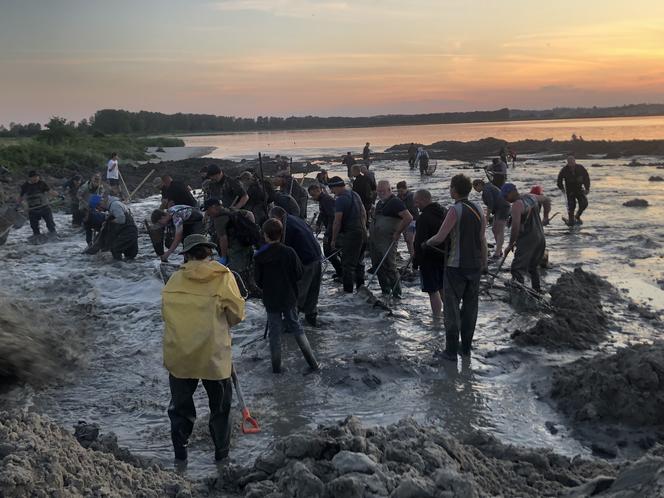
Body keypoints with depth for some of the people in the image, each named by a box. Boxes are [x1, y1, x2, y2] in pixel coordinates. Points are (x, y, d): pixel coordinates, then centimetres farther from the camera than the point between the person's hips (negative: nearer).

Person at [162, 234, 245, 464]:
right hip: (214, 353, -2)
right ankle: (222, 454, 27)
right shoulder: (223, 276, -8)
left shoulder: (174, 279, 0)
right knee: (220, 406, 17)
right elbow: (237, 314, -6)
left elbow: (166, 313, 3)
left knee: (180, 406, 19)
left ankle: (180, 454, 25)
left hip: (179, 354, 2)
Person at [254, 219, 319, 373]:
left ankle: (276, 366, 16)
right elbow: (299, 275, -8)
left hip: (270, 300, 0)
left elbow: (258, 281, -5)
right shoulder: (289, 252, -14)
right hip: (289, 297, 1)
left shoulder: (260, 257, -11)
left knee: (274, 332, 11)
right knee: (296, 327, 14)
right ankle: (312, 362, 13)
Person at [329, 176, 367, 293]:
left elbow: (337, 221, -18)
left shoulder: (340, 200, -15)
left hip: (350, 234, -9)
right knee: (358, 261, 18)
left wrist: (333, 239, -12)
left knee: (347, 264, -3)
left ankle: (348, 290, -1)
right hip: (362, 233, 9)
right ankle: (361, 286, 20)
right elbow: (364, 214, 19)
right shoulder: (355, 195, 13)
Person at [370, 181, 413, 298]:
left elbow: (408, 218, -19)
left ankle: (397, 294, -2)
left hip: (388, 241, -9)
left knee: (389, 267, -9)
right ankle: (385, 291, 20)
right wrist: (371, 234, 20)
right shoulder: (380, 203, 18)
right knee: (377, 266, 11)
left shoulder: (395, 202, -10)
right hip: (374, 239, 9)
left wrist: (398, 233, -16)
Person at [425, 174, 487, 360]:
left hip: (456, 266, -6)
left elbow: (440, 237, -19)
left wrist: (427, 242, 1)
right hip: (475, 265, 6)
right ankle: (466, 347, 19)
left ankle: (452, 350, 3)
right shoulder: (478, 209, 5)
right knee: (470, 307, 13)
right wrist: (484, 263, 14)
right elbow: (482, 239, 7)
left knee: (452, 308, 2)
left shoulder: (455, 210, -15)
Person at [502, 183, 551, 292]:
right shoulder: (531, 197, 8)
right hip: (541, 239, 9)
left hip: (527, 241, -9)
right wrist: (545, 217, 29)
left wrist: (511, 244, -14)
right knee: (533, 267, 22)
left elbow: (515, 227, -24)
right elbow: (547, 200, 27)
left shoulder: (517, 205, -17)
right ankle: (537, 291, 26)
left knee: (517, 270, -8)